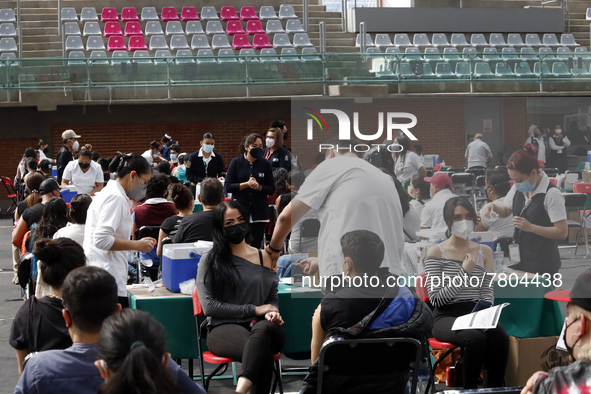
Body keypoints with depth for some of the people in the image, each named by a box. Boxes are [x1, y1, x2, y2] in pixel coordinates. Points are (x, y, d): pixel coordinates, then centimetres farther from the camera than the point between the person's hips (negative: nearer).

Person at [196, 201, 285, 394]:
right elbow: (209, 306, 0)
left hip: (259, 325, 3)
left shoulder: (263, 257, 21)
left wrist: (271, 312, -4)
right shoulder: (210, 260, 9)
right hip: (223, 327, -2)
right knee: (262, 351, -39)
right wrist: (254, 310, -5)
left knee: (265, 328, -40)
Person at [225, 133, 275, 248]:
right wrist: (246, 184, -15)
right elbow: (228, 187, -3)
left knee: (256, 245, 1)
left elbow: (271, 189, 5)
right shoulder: (236, 162, 2)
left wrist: (258, 187, -13)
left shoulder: (265, 164, 5)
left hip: (259, 211, 1)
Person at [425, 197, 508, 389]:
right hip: (447, 317, -3)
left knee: (499, 336, -31)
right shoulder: (436, 252, 2)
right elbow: (435, 299, -6)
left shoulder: (484, 251, 15)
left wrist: (484, 310, -14)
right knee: (475, 338, -35)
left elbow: (488, 292, 9)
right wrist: (465, 272, -11)